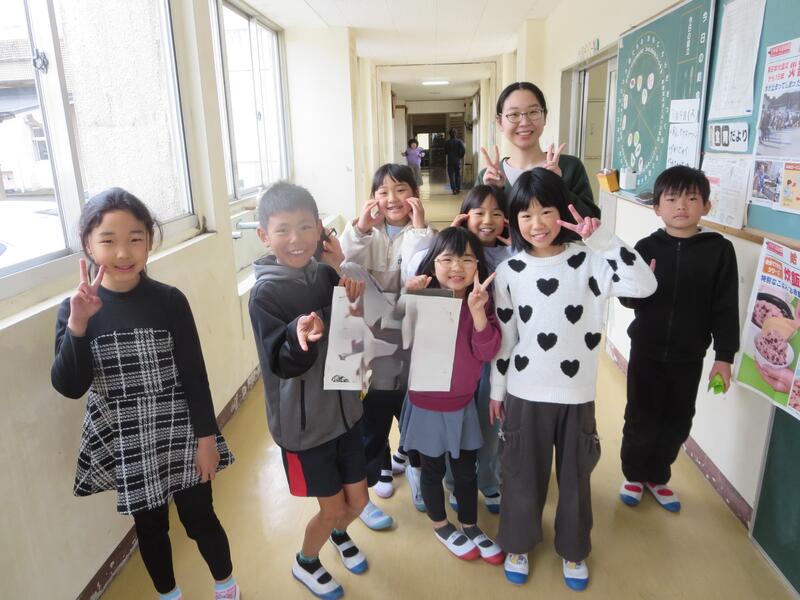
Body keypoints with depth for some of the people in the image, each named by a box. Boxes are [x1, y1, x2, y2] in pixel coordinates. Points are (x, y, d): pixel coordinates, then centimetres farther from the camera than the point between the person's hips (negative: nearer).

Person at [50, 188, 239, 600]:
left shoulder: (169, 301, -12)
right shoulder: (74, 309, -8)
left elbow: (195, 376, -7)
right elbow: (69, 387, -14)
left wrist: (207, 438, -5)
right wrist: (77, 325, -27)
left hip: (179, 437, -1)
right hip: (123, 445, 1)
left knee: (200, 519, 13)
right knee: (149, 525, 19)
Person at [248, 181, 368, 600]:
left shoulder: (326, 274, -4)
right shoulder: (266, 293, -19)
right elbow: (283, 365, -23)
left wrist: (354, 291, -14)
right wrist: (300, 335, -44)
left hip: (343, 409, 5)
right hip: (303, 422, -5)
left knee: (358, 499, 17)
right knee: (332, 507, 9)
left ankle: (338, 534, 53)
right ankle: (305, 563, 42)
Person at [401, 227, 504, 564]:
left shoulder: (480, 303, -7)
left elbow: (488, 352, -16)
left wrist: (477, 310, -31)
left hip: (463, 404, 3)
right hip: (426, 405, -2)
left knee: (466, 469, 17)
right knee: (433, 469, 16)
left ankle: (470, 526, 42)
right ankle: (441, 526, 42)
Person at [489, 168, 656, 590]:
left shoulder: (588, 260, -7)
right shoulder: (509, 271, -4)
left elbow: (644, 285, -21)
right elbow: (503, 338, 1)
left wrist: (601, 238, -23)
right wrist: (496, 389, 6)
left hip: (576, 393, 0)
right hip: (525, 393, 0)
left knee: (575, 476, 17)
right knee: (523, 475, 14)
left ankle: (573, 550, 41)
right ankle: (518, 544, 40)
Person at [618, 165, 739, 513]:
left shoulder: (719, 250, -6)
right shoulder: (647, 247, -6)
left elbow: (726, 308, -4)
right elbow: (628, 299, -4)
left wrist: (724, 355, -4)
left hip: (689, 357, 1)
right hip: (646, 352, -1)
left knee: (677, 423, 15)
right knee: (641, 419, 10)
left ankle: (657, 477, 37)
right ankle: (634, 475, 33)